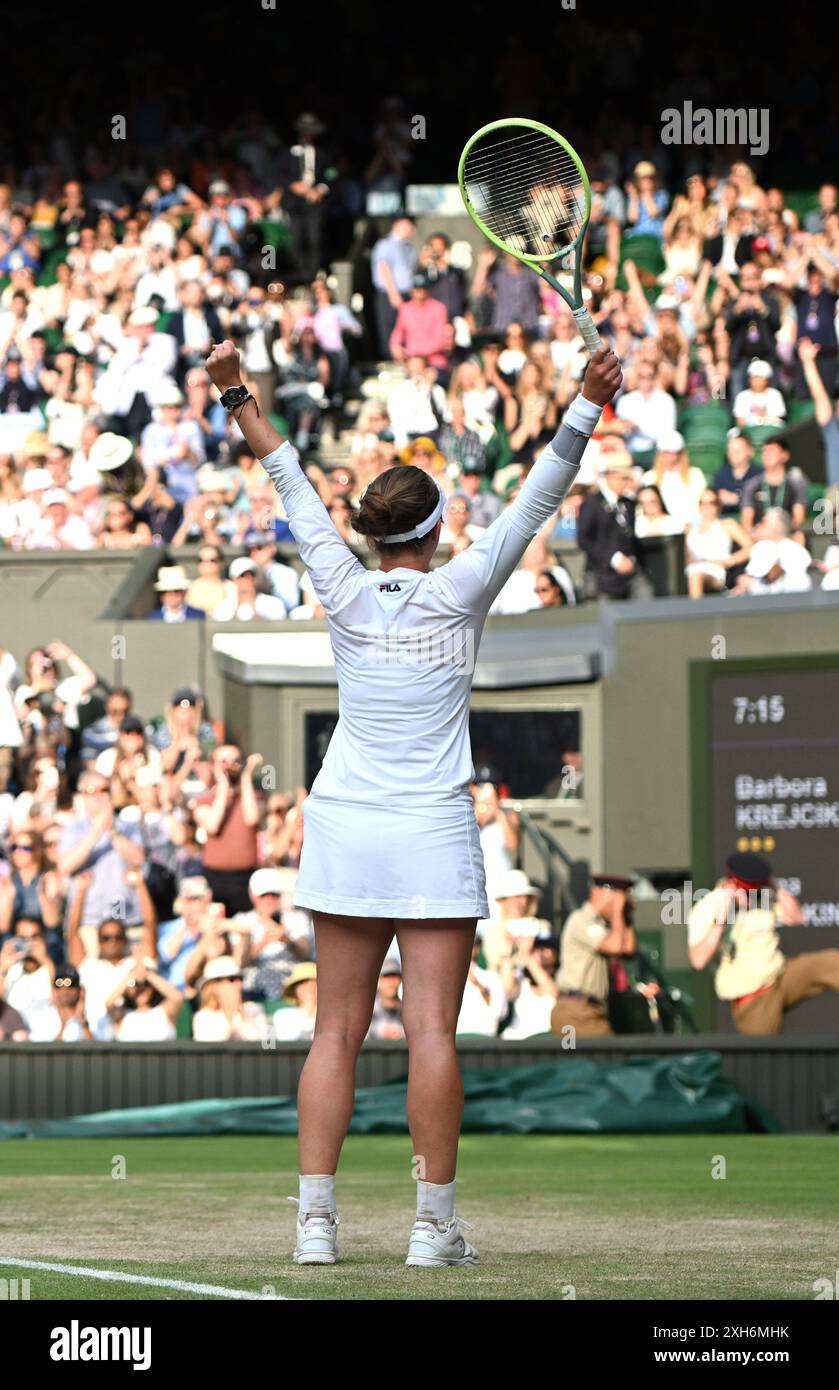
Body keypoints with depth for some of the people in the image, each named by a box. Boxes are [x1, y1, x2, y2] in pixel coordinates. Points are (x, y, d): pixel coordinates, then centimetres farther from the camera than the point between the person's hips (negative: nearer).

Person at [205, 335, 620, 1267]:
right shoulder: (458, 593, -4)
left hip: (343, 829, 3)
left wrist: (236, 394, 18)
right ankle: (434, 1225, -6)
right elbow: (538, 499, -3)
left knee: (337, 1032, 3)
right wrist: (586, 406, -5)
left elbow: (293, 486, 11)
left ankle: (315, 1218, -3)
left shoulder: (347, 594, 2)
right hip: (433, 836, -3)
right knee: (431, 1031, -5)